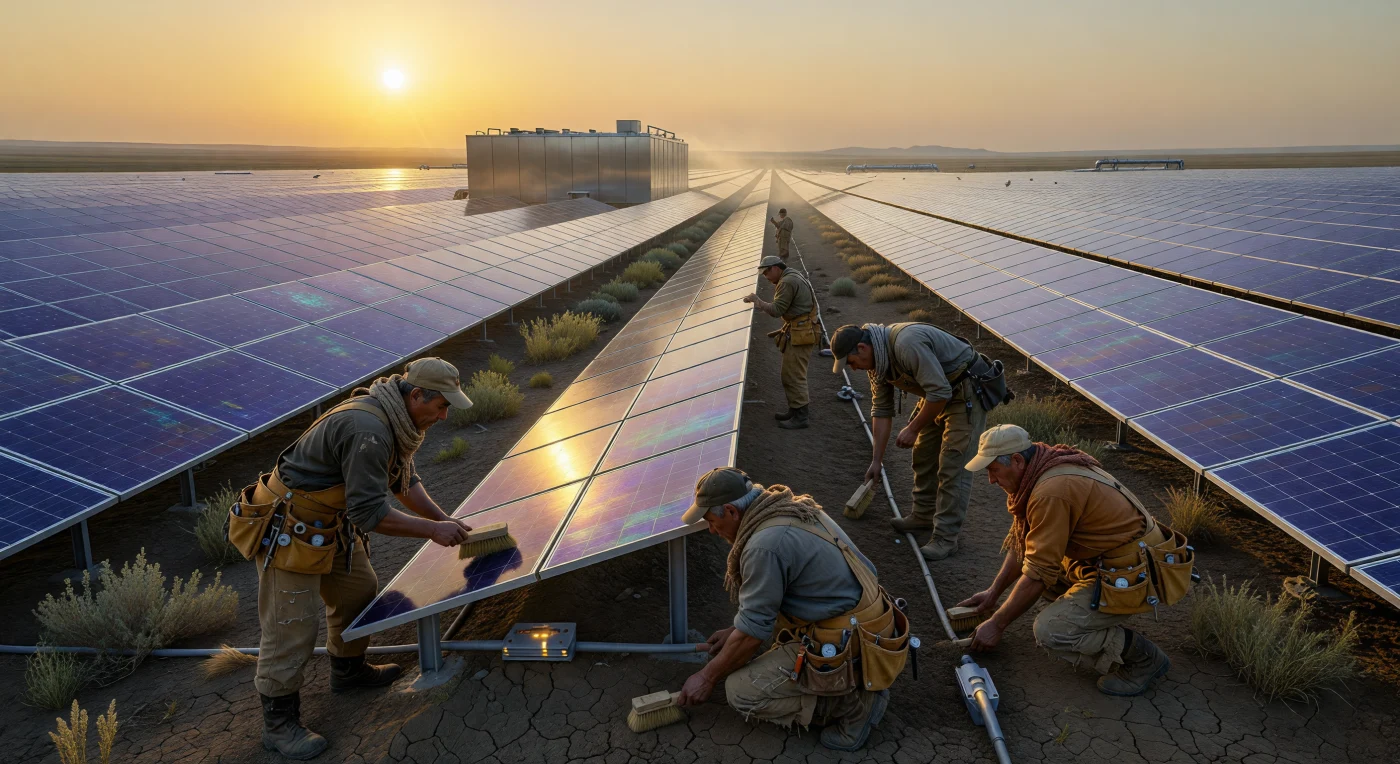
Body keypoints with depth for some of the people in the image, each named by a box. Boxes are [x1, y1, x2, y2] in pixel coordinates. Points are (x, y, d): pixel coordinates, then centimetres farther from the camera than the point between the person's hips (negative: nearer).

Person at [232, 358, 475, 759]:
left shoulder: (394, 420, 1)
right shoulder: (367, 432, -32)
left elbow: (404, 481, 14)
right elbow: (370, 514, -30)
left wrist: (444, 518, 4)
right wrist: (432, 530, -21)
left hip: (330, 525, 10)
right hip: (289, 530, -10)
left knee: (359, 591, 20)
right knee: (292, 625, -2)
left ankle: (348, 670, 42)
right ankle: (278, 722, 13)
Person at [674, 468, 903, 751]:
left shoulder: (766, 545, -23)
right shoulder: (793, 508, 7)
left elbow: (752, 632, -15)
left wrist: (708, 677, -1)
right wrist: (735, 630, 23)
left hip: (848, 652, -10)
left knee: (740, 691, -6)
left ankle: (854, 702, -1)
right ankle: (860, 679, 14)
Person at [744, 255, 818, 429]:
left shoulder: (787, 282, -15)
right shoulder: (793, 278, 19)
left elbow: (776, 310, -19)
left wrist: (758, 301, -9)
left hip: (800, 335, -11)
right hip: (799, 331, 11)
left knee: (794, 375, -8)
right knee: (791, 374, 16)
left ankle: (800, 418, -5)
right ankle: (794, 410, 23)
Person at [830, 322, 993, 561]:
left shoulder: (907, 345, -32)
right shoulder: (876, 361, -2)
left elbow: (940, 392, -32)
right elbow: (881, 410, 5)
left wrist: (913, 429, -20)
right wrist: (876, 461, 6)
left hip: (967, 390, -9)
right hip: (938, 391, 10)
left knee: (952, 466, -10)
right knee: (923, 454, 16)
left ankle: (946, 538, -4)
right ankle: (924, 516, 33)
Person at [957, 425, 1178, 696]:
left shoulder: (1052, 491, -26)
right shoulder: (1044, 469, 5)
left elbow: (1038, 574, -22)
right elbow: (1020, 541, 16)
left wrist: (996, 624, -12)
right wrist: (993, 592, 17)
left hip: (1132, 576, -10)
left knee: (1050, 631, -17)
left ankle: (1142, 658, -1)